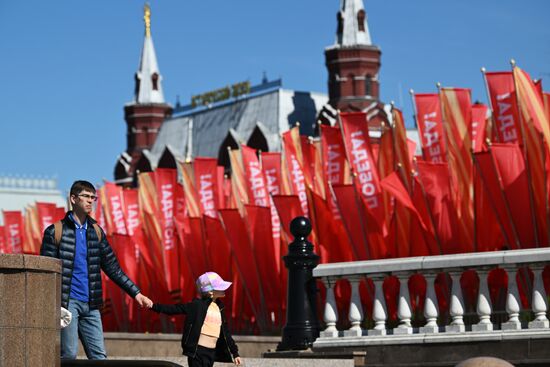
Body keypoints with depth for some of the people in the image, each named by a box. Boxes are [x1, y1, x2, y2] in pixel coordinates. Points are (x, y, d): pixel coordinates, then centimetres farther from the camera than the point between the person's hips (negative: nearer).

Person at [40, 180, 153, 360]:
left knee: (99, 356, 2)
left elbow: (112, 268, 15)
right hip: (67, 302, -5)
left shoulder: (96, 232, 13)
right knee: (69, 355, -6)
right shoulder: (55, 231, -1)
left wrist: (136, 293, 8)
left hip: (90, 305, 5)